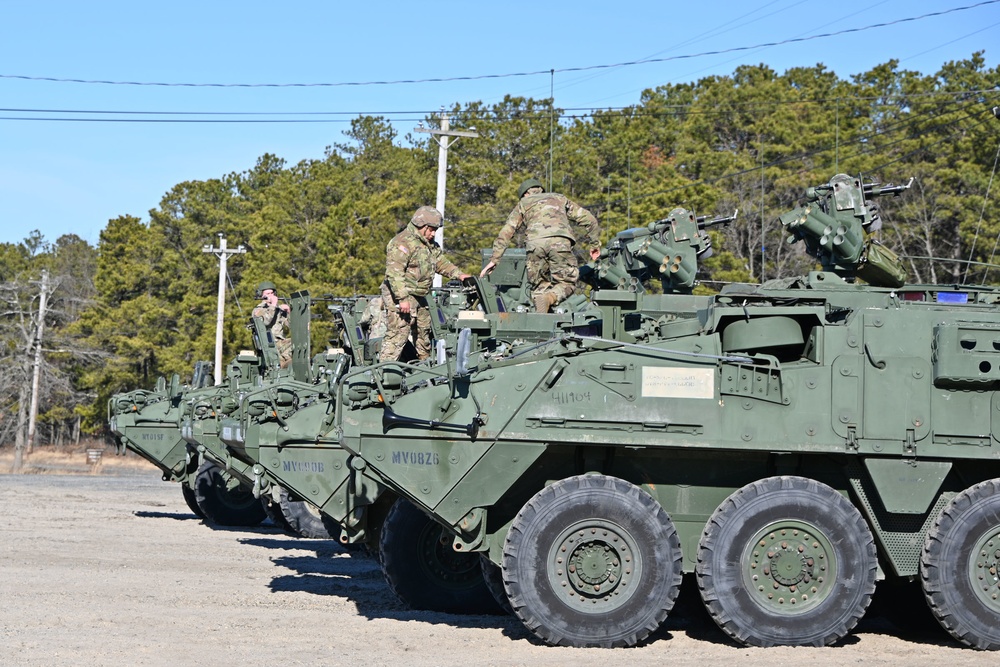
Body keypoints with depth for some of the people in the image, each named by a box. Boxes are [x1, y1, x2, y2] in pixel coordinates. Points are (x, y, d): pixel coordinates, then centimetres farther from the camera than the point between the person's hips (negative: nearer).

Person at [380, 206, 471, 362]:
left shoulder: (430, 244, 14)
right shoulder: (402, 243, -18)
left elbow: (441, 263, 25)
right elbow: (394, 273, -26)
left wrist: (459, 274, 9)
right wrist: (402, 298, -30)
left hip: (419, 297, 10)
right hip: (400, 296, -10)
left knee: (424, 331, 21)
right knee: (398, 334, -14)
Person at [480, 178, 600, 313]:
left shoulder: (523, 202, 31)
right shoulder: (559, 198, 35)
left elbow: (506, 232, 20)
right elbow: (589, 219, 28)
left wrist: (494, 260, 18)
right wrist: (594, 244, 38)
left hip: (536, 243, 0)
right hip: (560, 241, 0)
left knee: (539, 286, 11)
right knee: (566, 283, 11)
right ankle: (551, 297, -24)